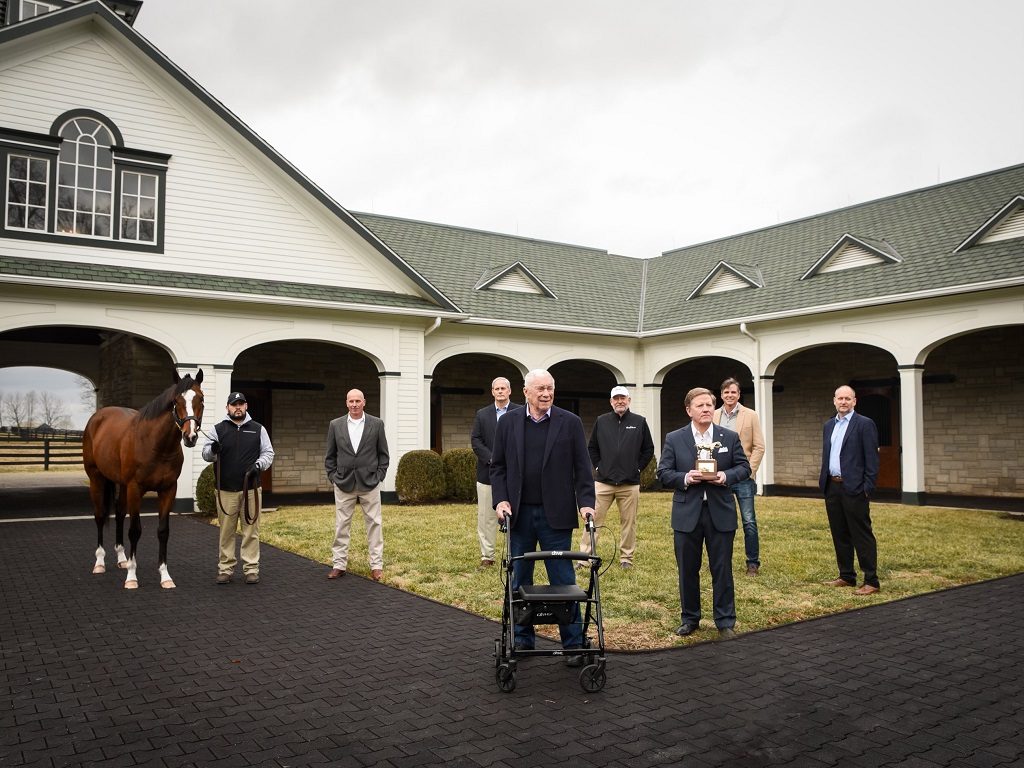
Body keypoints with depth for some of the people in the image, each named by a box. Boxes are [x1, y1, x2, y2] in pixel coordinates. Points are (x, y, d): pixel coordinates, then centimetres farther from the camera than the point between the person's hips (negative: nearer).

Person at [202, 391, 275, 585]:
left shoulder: (258, 429, 8)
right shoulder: (218, 429, 7)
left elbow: (268, 452, 9)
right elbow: (205, 453, 4)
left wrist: (259, 464, -11)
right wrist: (213, 450, -19)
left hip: (251, 489, 0)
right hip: (225, 490, 0)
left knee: (251, 530, 2)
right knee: (226, 531, 5)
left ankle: (251, 569, 8)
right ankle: (225, 569, 14)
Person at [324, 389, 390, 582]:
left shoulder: (376, 424, 1)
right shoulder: (336, 425, 4)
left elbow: (383, 454, 5)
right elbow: (329, 455, 9)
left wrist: (379, 476, -2)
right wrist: (333, 477, 1)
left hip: (369, 483, -1)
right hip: (343, 484, 1)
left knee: (374, 523, 3)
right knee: (341, 525, 5)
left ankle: (376, 565, 10)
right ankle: (339, 565, 14)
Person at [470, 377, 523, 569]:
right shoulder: (482, 414, 11)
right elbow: (475, 440, 3)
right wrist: (491, 459, -10)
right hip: (488, 473, 2)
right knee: (486, 517, 4)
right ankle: (487, 556, 12)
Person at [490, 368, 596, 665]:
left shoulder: (571, 423, 0)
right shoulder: (508, 423, 5)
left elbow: (582, 467, 0)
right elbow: (498, 466, 7)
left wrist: (586, 502, -10)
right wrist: (500, 500, -5)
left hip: (555, 515, -2)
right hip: (519, 513, 2)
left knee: (564, 581, 3)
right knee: (519, 580, 11)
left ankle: (573, 643, 13)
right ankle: (522, 639, 24)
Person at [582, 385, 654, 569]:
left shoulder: (639, 422, 4)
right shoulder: (601, 421, 6)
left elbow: (648, 449, 10)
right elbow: (592, 447, 15)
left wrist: (638, 468, 4)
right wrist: (598, 466, 5)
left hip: (630, 483, 0)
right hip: (603, 481, 0)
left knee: (628, 522, 6)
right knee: (593, 519, -2)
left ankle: (626, 558, 17)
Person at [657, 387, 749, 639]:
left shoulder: (730, 437, 5)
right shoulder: (674, 439, 2)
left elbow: (744, 467, 6)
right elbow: (663, 473, 0)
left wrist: (725, 476, -13)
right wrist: (685, 478, -18)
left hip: (720, 513, 0)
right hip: (687, 514, 0)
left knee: (722, 570, 6)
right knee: (687, 570, 9)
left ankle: (725, 622, 17)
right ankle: (690, 618, 25)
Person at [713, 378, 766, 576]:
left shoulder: (750, 415, 1)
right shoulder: (713, 416, 7)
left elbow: (759, 447, -1)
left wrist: (749, 470, -9)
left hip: (743, 477, -2)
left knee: (749, 522, -2)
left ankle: (753, 563, 9)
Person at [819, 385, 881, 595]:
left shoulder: (865, 424, -6)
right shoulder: (829, 425, 15)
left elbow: (872, 458, -9)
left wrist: (868, 487, -14)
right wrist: (823, 481, 12)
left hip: (854, 488, -7)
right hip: (832, 487, 7)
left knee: (862, 535, -3)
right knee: (840, 535, 13)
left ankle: (871, 581, 3)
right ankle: (846, 576, 23)